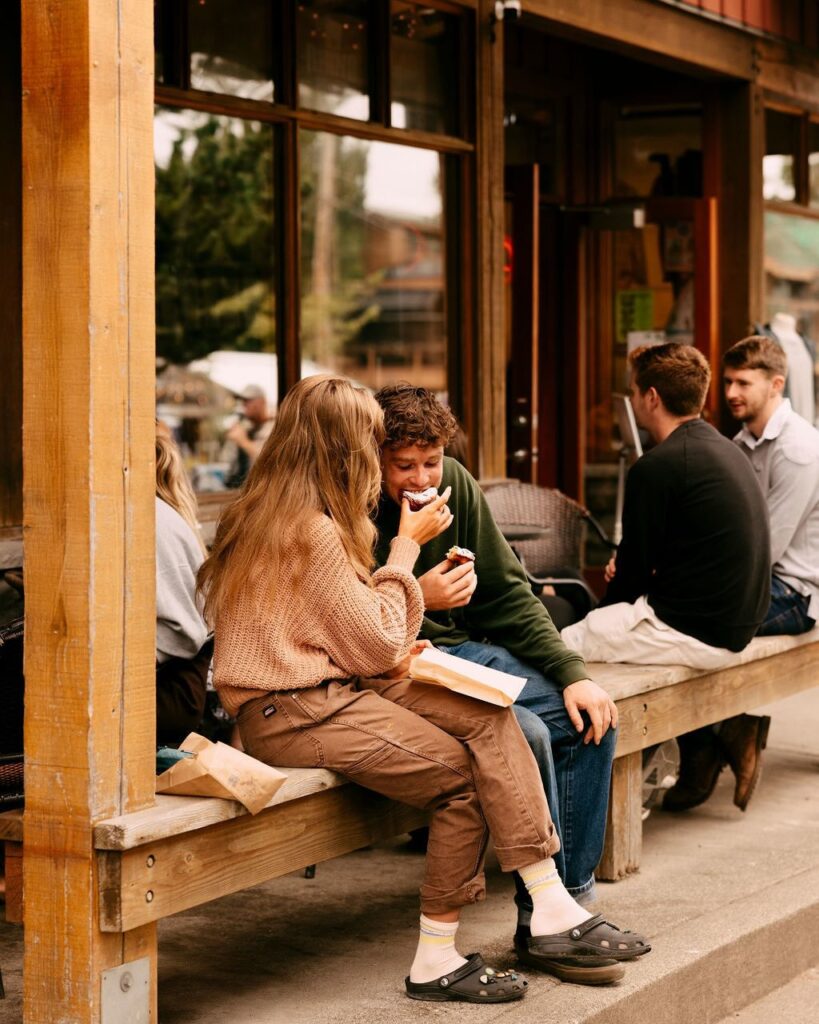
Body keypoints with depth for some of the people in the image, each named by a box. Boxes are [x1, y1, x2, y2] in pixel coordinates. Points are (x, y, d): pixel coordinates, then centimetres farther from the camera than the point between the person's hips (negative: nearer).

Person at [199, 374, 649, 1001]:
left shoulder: (265, 511, 13)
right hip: (293, 713, -10)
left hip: (330, 687, 10)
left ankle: (553, 912, -11)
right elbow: (376, 647, -11)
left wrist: (390, 655, 3)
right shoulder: (311, 529, -17)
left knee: (489, 718, -4)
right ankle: (437, 960, -5)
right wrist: (407, 546, -1)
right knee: (464, 774, -15)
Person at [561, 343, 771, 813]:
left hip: (693, 631, -9)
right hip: (738, 625, 9)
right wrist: (628, 570, 14)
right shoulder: (727, 451, 12)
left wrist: (605, 612, 9)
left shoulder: (657, 467, -16)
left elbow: (634, 568, -9)